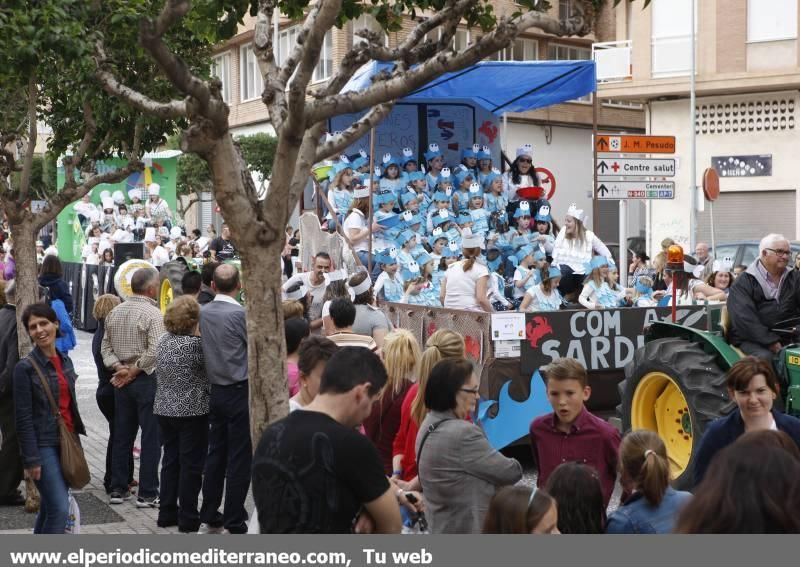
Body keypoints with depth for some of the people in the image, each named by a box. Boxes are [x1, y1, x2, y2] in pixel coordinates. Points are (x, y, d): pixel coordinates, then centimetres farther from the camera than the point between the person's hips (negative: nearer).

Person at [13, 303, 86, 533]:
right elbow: (23, 418, -12)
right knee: (60, 509, -12)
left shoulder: (65, 361, 9)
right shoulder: (25, 367, -10)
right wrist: (31, 460, -15)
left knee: (50, 507, 13)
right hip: (44, 445, -6)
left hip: (67, 442, 6)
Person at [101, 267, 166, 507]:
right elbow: (155, 351, -22)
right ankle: (147, 494, 1)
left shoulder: (114, 312, 8)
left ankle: (118, 489, 20)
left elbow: (106, 347, 8)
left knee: (122, 435, 14)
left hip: (122, 381, 7)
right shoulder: (152, 314, -14)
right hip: (147, 379, -7)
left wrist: (119, 367, -3)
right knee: (151, 438, 0)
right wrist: (134, 370, -11)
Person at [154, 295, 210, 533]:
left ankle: (167, 513, 21)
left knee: (170, 460, 15)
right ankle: (188, 519, 7)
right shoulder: (194, 344, -18)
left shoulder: (164, 341, 5)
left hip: (165, 410, 7)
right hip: (191, 412, -7)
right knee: (191, 464, 2)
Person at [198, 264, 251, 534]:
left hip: (216, 390, 7)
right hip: (240, 391, -7)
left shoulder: (203, 312, 3)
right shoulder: (241, 314, -16)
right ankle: (235, 524, 3)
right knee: (239, 460, -1)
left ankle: (209, 518, 20)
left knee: (216, 454, 14)